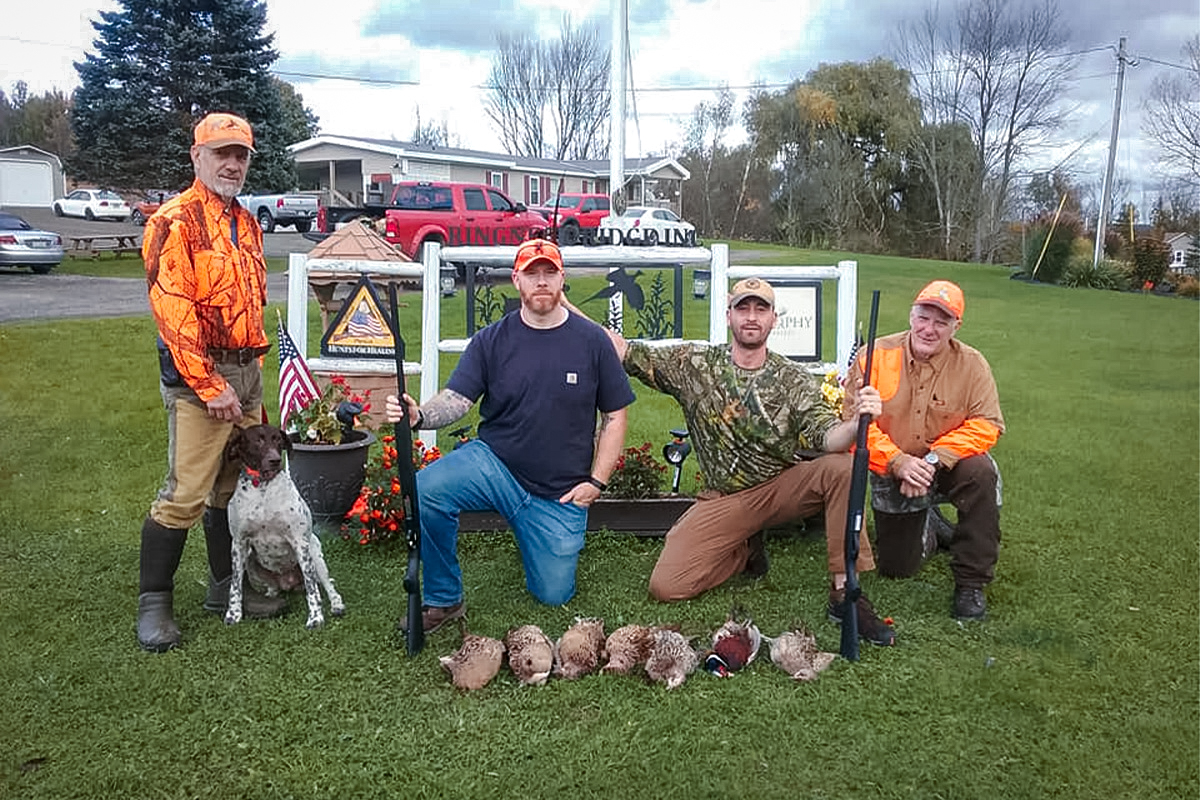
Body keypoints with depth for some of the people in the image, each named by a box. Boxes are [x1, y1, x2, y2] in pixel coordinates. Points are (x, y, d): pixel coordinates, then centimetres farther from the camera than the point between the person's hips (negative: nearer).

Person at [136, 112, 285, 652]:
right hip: (198, 376, -8)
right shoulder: (175, 222, -9)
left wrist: (252, 374, 16)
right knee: (185, 493, -6)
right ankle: (153, 603, 7)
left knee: (235, 486, 14)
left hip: (245, 371, 8)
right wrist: (211, 386, -18)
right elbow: (173, 313, -16)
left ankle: (225, 587, 27)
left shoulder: (246, 224, 16)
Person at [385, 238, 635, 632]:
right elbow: (456, 400, -9)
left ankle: (535, 541, 38)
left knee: (554, 594, 3)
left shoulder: (592, 341, -2)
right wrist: (419, 415, -31)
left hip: (560, 493, 0)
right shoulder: (491, 340, -1)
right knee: (426, 489, -29)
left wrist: (596, 481, -4)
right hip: (494, 463, 0)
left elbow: (614, 416, 3)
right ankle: (443, 599, -9)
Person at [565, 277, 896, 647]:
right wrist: (565, 306, -12)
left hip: (783, 487, 0)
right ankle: (746, 551, 15)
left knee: (840, 467, -31)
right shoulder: (693, 363, -1)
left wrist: (856, 423, -40)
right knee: (666, 586, -15)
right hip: (723, 499, 1)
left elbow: (824, 437, -16)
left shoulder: (796, 381, -2)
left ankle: (845, 593, -20)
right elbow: (623, 350, -2)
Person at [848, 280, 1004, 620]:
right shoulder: (876, 356, -14)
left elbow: (986, 425, -16)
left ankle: (971, 582, -19)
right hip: (892, 476, 1)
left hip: (948, 467, 0)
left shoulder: (972, 365, -11)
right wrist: (898, 461, -29)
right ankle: (927, 525, 41)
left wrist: (933, 459, -28)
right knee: (895, 568, 4)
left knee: (981, 473, -36)